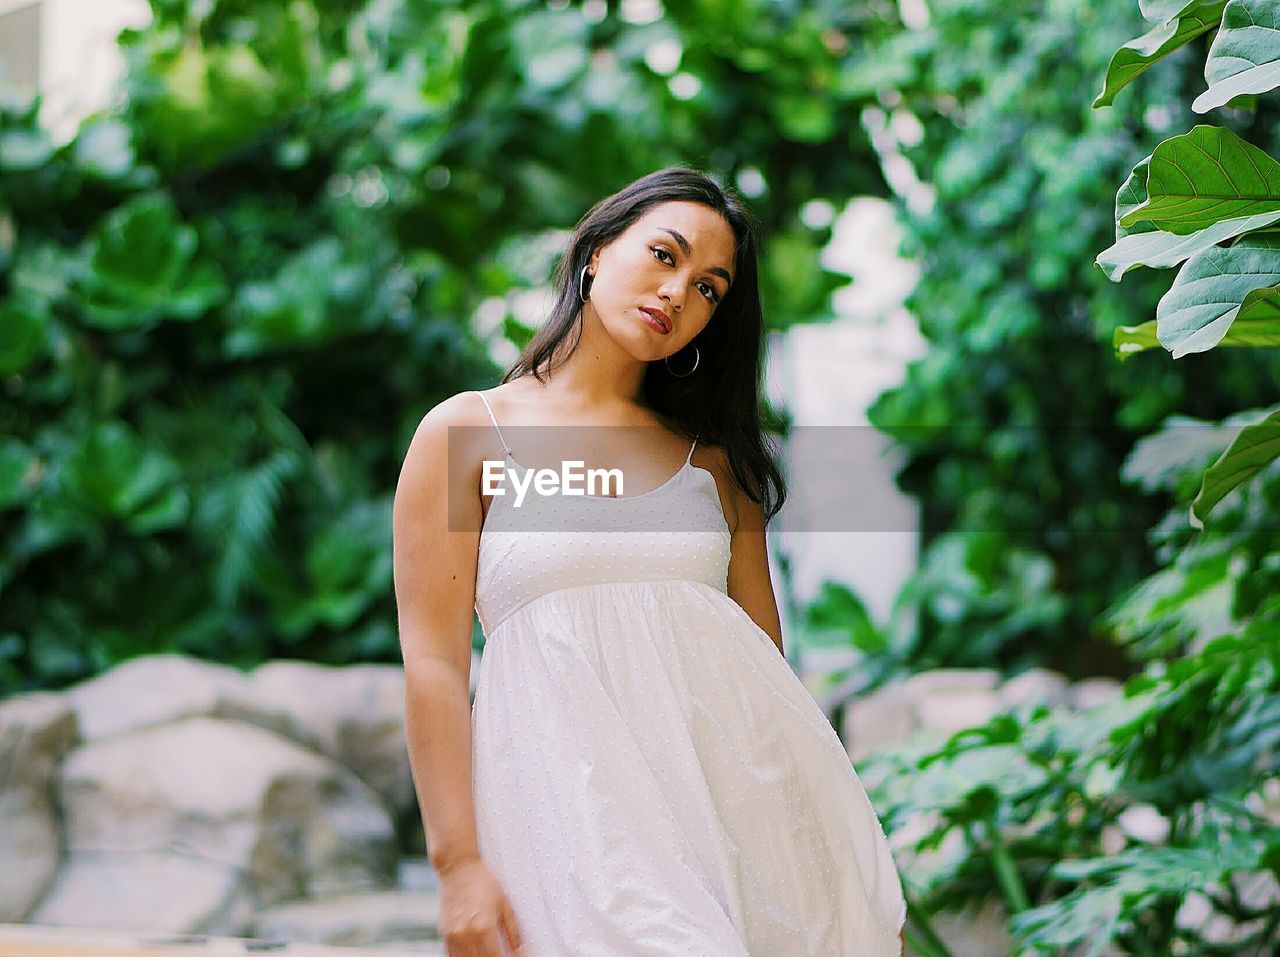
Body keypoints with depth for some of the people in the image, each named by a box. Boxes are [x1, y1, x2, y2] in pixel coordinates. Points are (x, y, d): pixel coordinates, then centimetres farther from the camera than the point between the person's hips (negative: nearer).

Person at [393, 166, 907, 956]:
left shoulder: (715, 459, 19)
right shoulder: (465, 434, 7)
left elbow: (764, 655, 14)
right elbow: (434, 662, 0)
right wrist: (458, 864, -10)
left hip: (736, 765, 4)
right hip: (571, 773, -4)